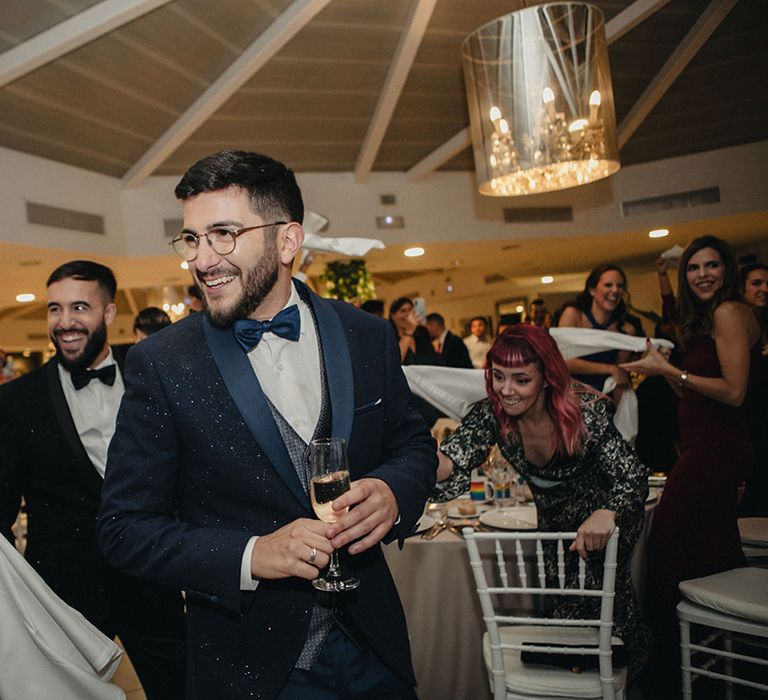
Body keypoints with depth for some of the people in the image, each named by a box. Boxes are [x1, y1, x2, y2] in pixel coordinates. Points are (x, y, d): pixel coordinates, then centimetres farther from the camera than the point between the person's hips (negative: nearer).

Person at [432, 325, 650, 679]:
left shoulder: (586, 410, -32)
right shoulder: (491, 414, -24)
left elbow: (633, 477, -33)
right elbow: (453, 464, -37)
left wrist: (606, 513, -55)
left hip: (611, 516, -3)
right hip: (555, 521, 4)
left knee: (602, 593, -13)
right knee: (563, 607, 10)